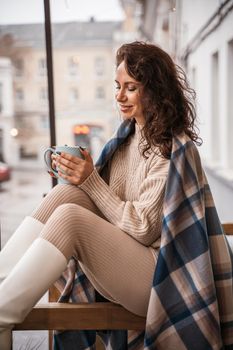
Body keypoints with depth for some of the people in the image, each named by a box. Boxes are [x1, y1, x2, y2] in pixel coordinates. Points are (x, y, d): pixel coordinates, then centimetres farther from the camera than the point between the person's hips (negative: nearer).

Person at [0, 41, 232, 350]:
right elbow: (104, 196, 13)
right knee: (65, 192, -17)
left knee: (68, 216, -28)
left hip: (156, 273, -7)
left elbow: (143, 229, -14)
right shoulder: (127, 136, 11)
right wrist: (78, 174, -6)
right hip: (116, 265, 7)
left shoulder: (171, 150, -11)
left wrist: (91, 180, -16)